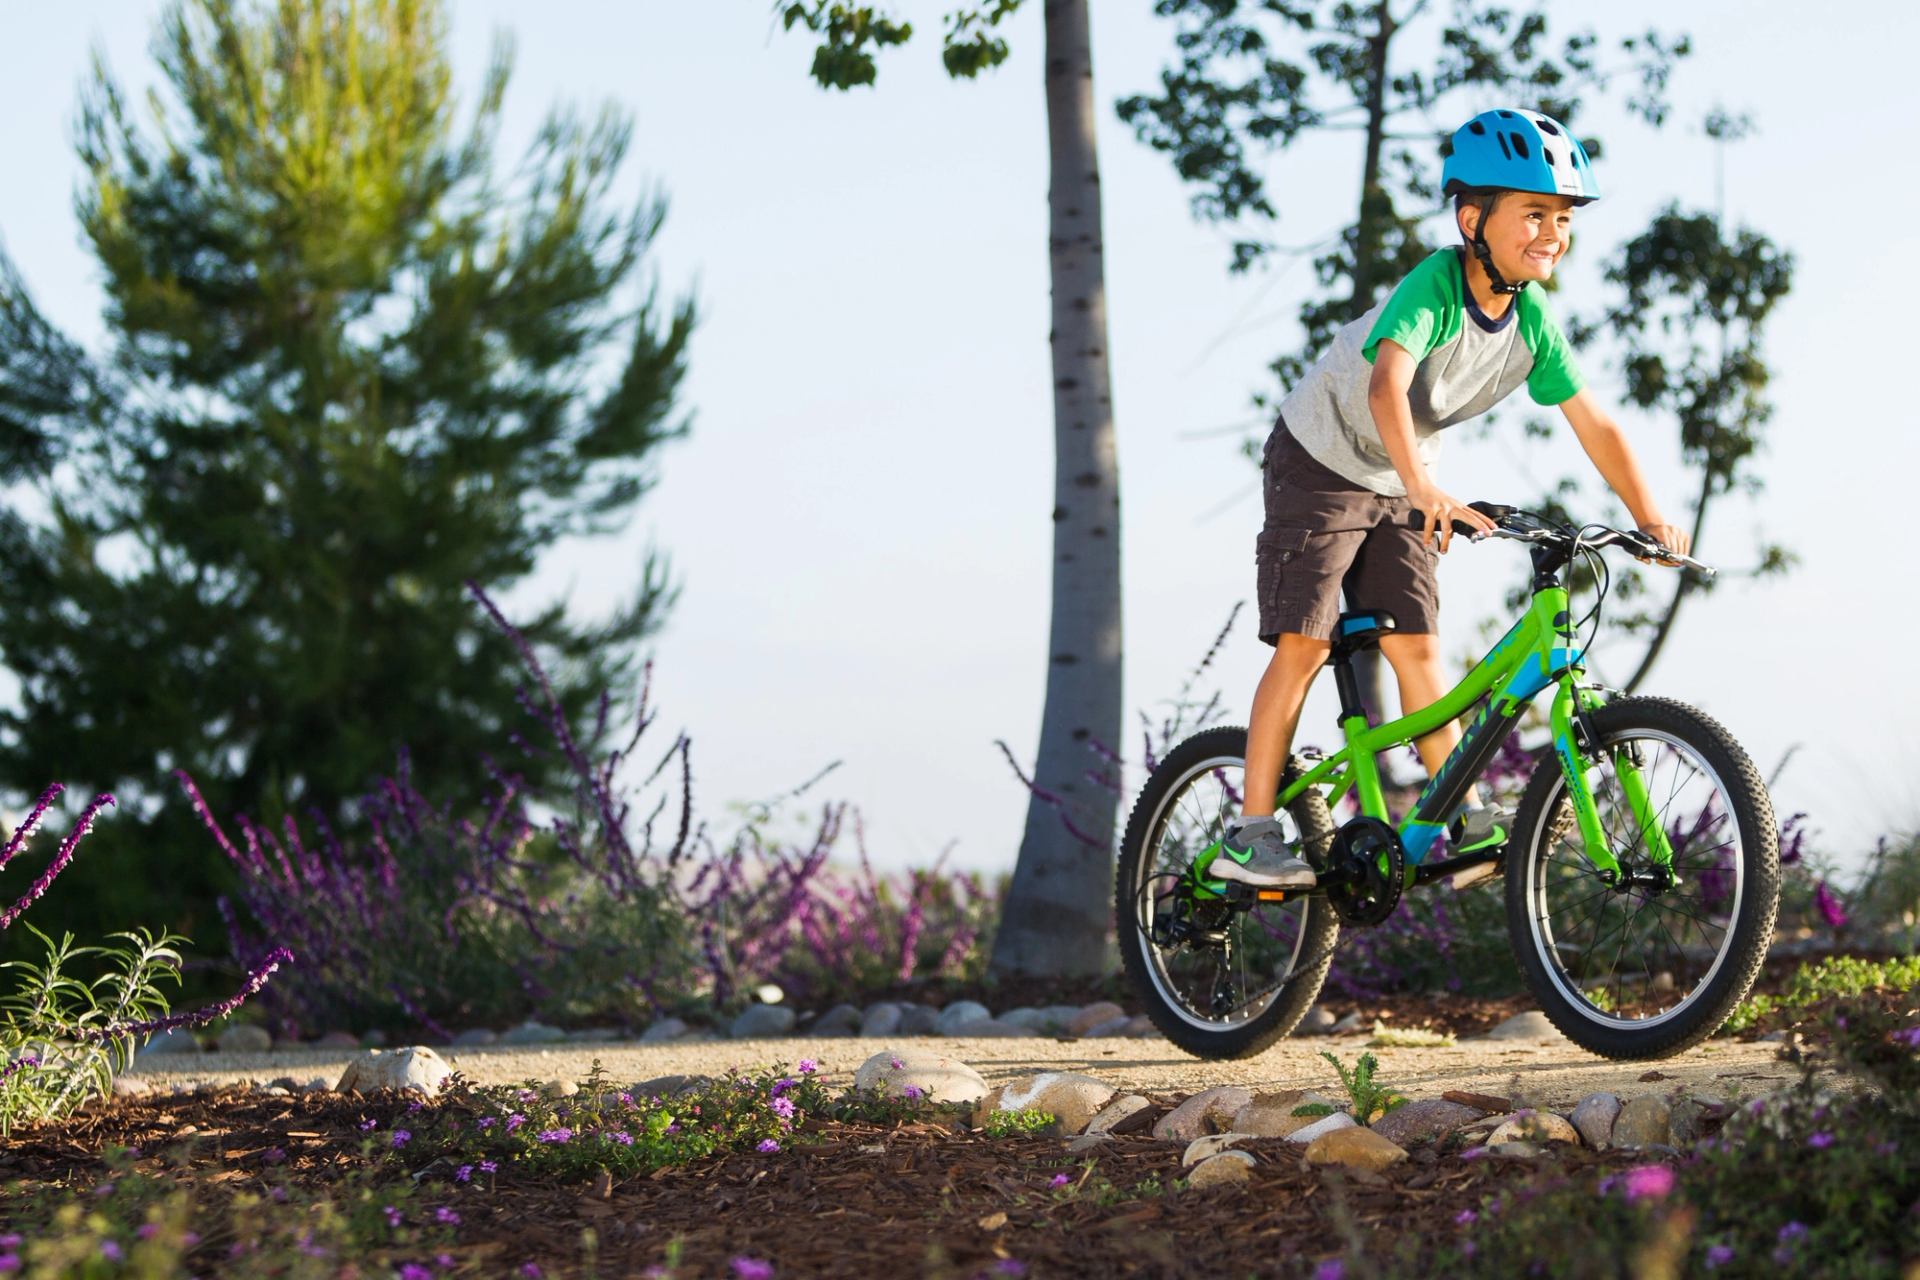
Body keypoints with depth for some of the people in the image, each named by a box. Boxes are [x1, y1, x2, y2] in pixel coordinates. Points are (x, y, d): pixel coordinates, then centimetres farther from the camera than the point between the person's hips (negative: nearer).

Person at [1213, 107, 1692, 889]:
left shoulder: (1533, 325, -10)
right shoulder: (1434, 286, -30)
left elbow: (1594, 425, -5)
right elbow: (1387, 385, -46)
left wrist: (1648, 516, -16)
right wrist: (1425, 491, -59)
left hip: (1397, 485, 6)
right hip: (1318, 464, -6)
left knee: (1415, 645, -1)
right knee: (1303, 644, -11)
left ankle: (1462, 821, 4)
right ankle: (1250, 835, -11)